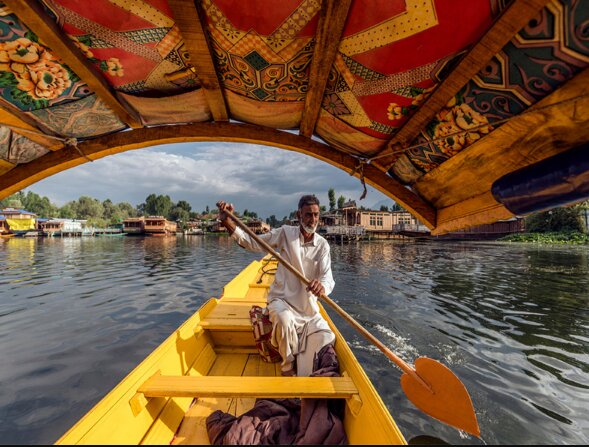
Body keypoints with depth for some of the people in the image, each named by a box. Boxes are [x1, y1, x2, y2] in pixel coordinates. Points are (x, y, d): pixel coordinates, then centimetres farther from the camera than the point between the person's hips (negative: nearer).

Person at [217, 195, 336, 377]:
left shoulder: (322, 245, -4)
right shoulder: (285, 233, -8)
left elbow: (328, 277, -17)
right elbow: (252, 242, -10)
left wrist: (322, 286, -44)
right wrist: (227, 221, -25)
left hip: (308, 307, 3)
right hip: (282, 300, -3)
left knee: (326, 338, -9)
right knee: (284, 319, -34)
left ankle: (301, 376, 17)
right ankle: (288, 367, -5)